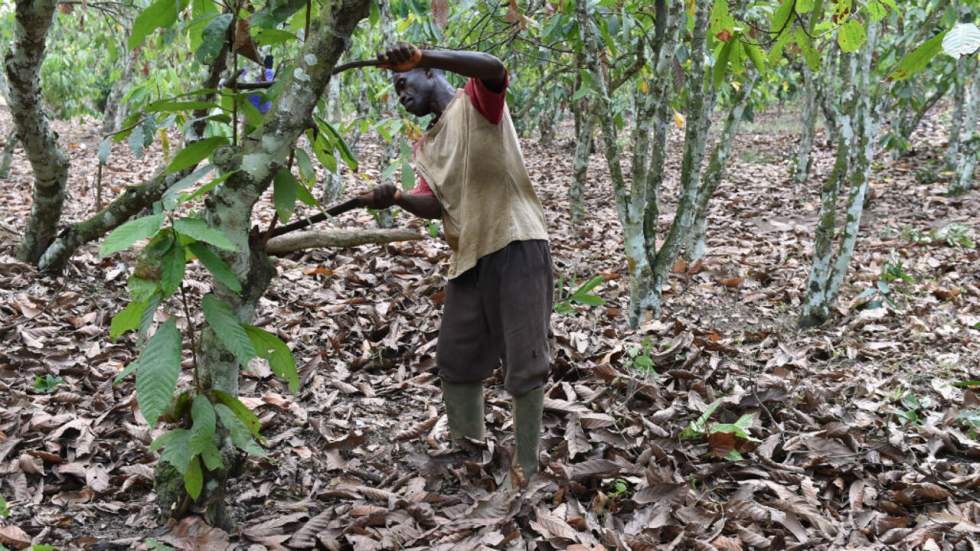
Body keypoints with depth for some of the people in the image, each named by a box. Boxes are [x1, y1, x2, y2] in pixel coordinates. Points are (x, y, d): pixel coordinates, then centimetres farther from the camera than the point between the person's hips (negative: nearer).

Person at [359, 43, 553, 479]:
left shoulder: (477, 103, -1)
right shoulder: (426, 146, 18)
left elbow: (494, 68, -25)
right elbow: (433, 205, 2)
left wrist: (421, 55, -37)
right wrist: (396, 198, -19)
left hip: (517, 246, -8)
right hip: (469, 256, 8)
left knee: (523, 364, -1)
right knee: (455, 361, 14)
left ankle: (526, 468, 9)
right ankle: (466, 452, 31)